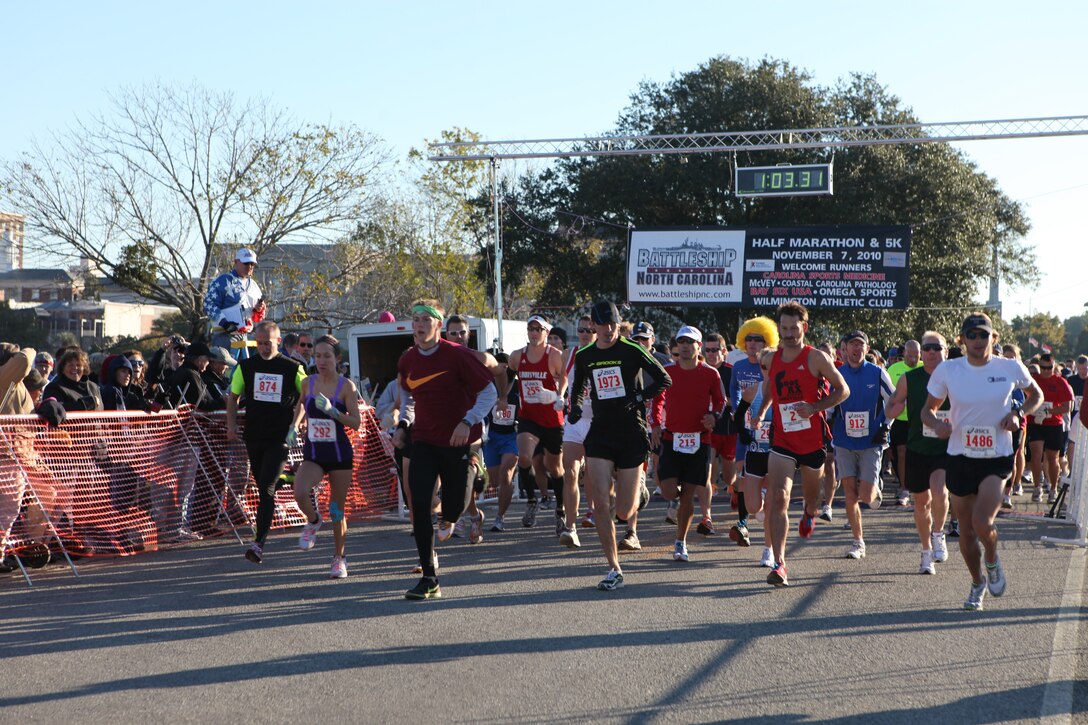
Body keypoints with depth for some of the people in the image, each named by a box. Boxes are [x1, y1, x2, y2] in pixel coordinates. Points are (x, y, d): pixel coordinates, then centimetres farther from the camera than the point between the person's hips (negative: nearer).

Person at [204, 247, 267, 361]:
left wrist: (259, 310, -1)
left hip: (243, 335, 8)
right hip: (225, 335, -8)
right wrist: (223, 322, -24)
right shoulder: (222, 281, -5)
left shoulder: (254, 286, 17)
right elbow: (209, 305, -12)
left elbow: (257, 318, 23)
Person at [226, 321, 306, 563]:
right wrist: (232, 424, 2)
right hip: (253, 437, 4)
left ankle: (259, 543, -18)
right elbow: (233, 397, 15)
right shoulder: (245, 366, 5)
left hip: (280, 438, -4)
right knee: (262, 490, 13)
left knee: (267, 489, -15)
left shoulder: (293, 368, -3)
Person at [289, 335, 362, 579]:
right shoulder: (308, 383, 1)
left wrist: (332, 411, -24)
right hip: (313, 452, 2)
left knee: (337, 511, 6)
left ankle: (340, 558, 25)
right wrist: (295, 426, 11)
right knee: (300, 493, -25)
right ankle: (313, 521, 10)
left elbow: (356, 422, -12)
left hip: (340, 453, -2)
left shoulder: (346, 386, -8)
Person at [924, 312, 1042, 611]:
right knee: (966, 530, 9)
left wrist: (1018, 413, -6)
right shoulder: (947, 370, -5)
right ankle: (977, 583, 35)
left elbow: (1036, 394, 14)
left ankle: (992, 560, 15)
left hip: (997, 458, -2)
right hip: (960, 459, 2)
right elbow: (928, 409, 5)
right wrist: (937, 423, -18)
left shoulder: (1011, 368, -5)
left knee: (983, 522, -20)